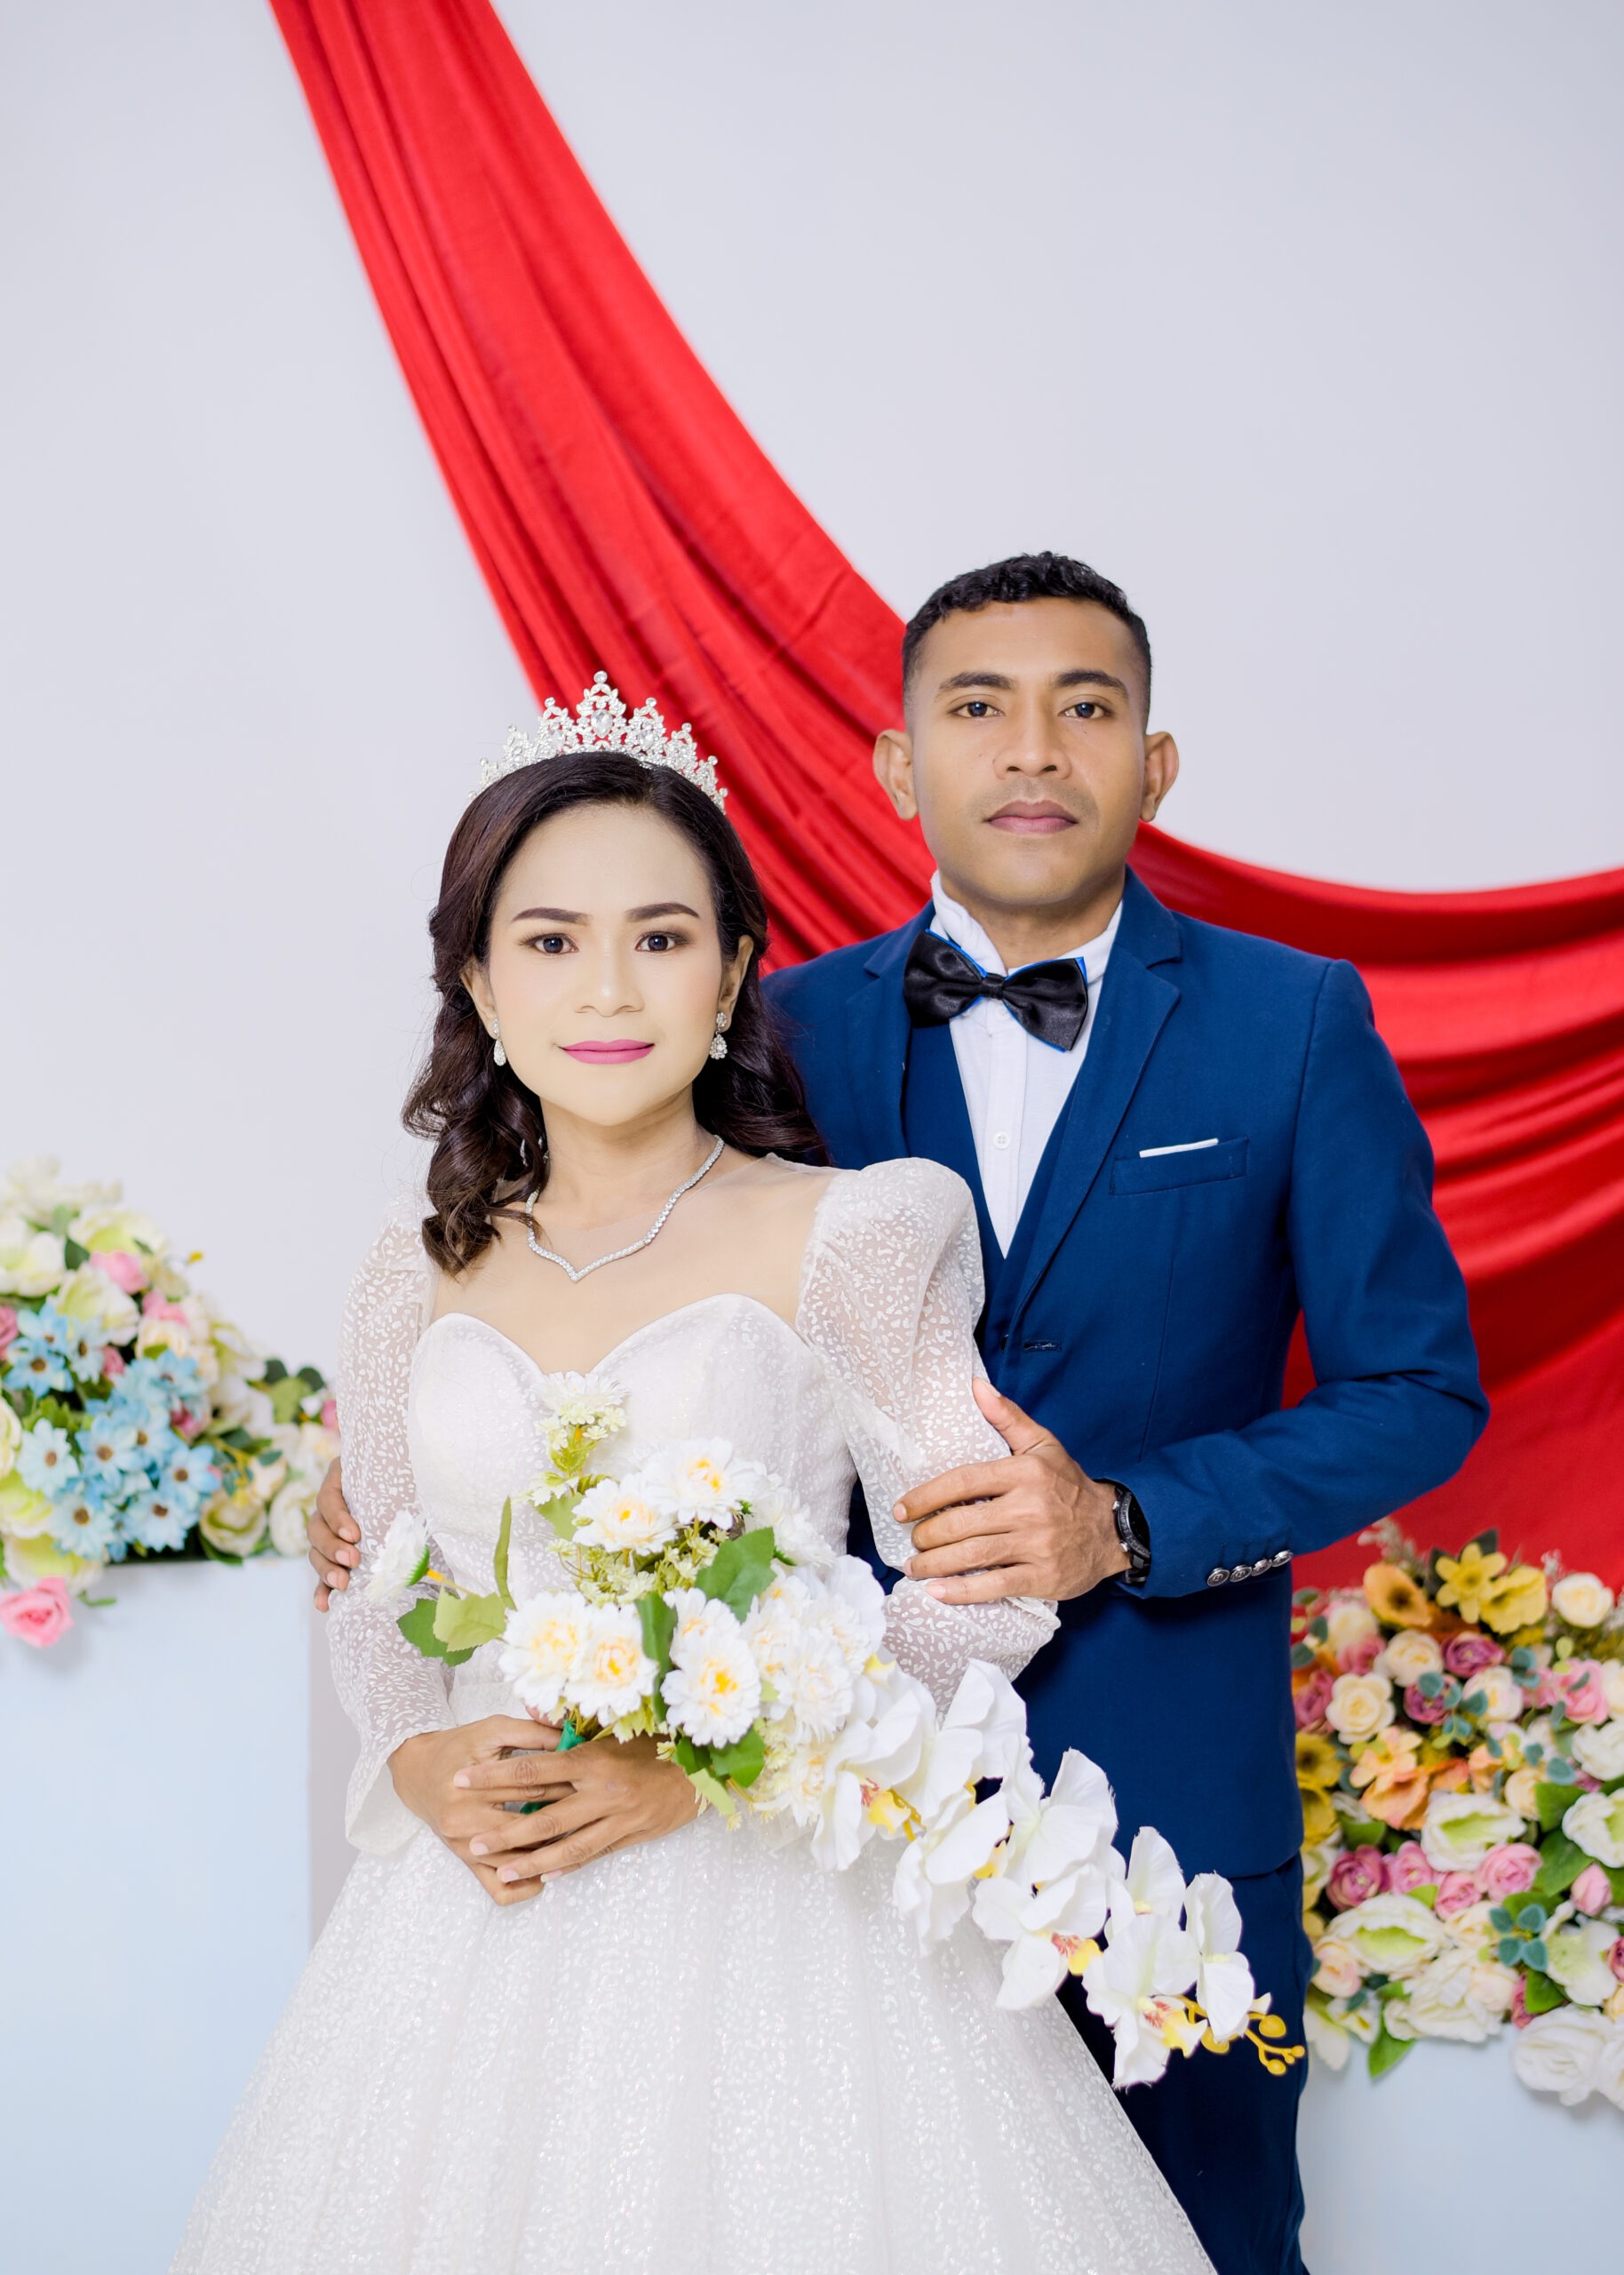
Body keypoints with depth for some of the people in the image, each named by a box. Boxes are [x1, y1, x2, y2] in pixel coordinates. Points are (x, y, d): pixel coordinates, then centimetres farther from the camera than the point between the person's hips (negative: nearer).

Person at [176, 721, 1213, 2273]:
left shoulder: (842, 1240, -7)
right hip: (480, 1912, 3)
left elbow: (985, 1592, -8)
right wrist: (418, 1760, -6)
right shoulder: (425, 1271, 5)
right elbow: (375, 1589, 14)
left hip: (770, 1901, -3)